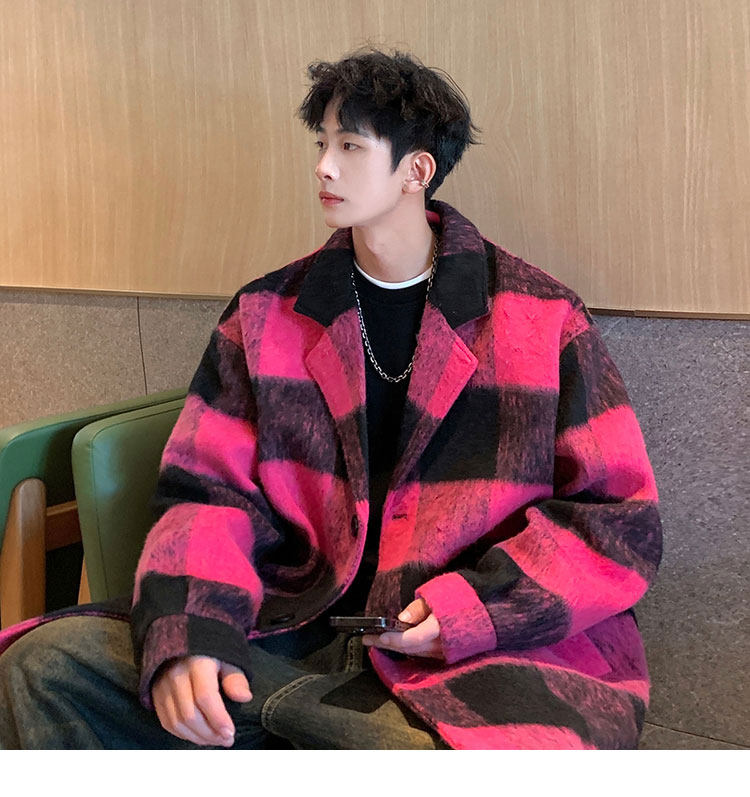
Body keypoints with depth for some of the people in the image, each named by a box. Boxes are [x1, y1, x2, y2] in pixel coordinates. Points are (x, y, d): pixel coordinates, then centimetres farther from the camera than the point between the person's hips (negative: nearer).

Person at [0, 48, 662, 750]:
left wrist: (482, 607, -13)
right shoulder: (267, 315, 10)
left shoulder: (544, 321, 2)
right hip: (295, 634, 2)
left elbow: (621, 518, 2)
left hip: (485, 656, -2)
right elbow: (209, 491, 6)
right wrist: (187, 632, -14)